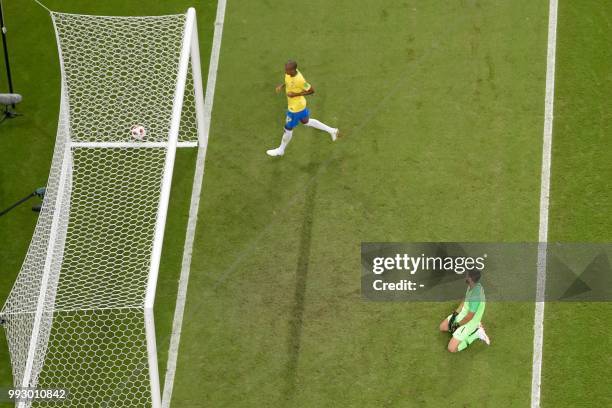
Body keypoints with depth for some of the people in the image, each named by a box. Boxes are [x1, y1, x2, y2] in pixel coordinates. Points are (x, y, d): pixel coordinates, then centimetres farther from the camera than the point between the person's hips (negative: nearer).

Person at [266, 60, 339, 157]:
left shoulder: (299, 80, -36)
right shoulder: (289, 72, -13)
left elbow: (311, 90, -23)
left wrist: (296, 94, -27)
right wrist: (282, 85, -5)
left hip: (295, 108, -9)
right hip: (299, 104, 9)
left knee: (288, 129, 12)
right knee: (306, 121, 29)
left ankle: (281, 150, 37)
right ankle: (331, 130, 39)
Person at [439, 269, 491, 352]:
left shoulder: (476, 295, -36)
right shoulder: (472, 286, -8)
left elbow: (469, 317, -26)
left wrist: (457, 325, -12)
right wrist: (455, 314, 1)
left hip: (470, 322, -9)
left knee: (452, 348, -12)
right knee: (442, 327, 18)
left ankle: (476, 333, 0)